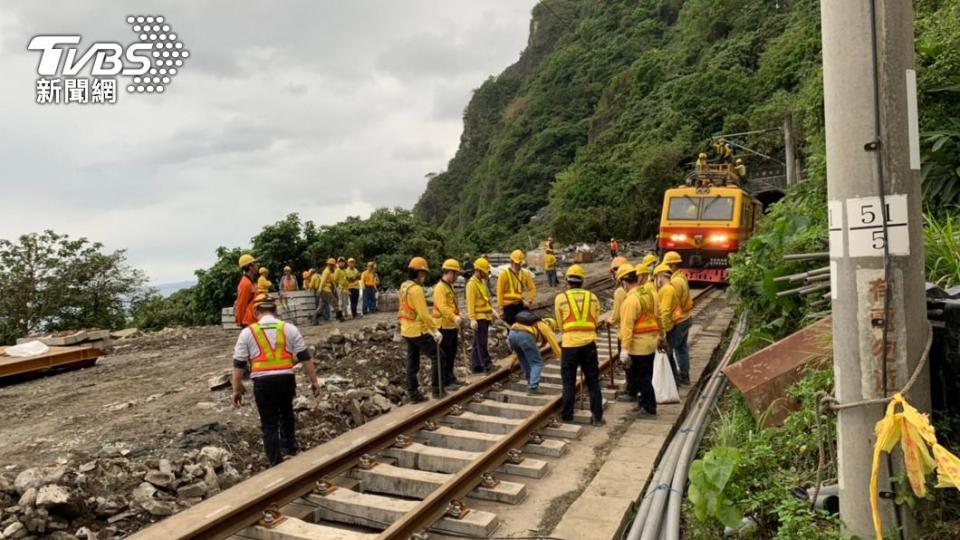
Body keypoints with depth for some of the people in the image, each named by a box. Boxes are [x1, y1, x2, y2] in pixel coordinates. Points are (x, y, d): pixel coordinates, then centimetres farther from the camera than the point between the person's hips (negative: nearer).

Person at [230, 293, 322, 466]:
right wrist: (314, 381, 8)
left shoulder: (247, 332, 2)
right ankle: (289, 450, 28)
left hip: (263, 382, -1)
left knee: (269, 424, 9)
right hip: (286, 379, 2)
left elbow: (238, 364, 1)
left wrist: (236, 388, 10)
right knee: (286, 414, 27)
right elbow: (305, 357, 3)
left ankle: (276, 464, 11)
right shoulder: (289, 328, 4)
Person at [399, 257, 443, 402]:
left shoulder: (404, 287, 10)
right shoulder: (416, 289, -20)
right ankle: (436, 389, 3)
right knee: (436, 356, 0)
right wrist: (435, 330, -20)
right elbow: (424, 313, -24)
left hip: (407, 330, 9)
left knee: (412, 362, 12)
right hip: (419, 331, -9)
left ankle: (413, 393, 16)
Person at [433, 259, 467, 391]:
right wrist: (454, 317, -40)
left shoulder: (449, 286, 16)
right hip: (444, 327, -10)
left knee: (451, 355, 17)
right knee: (444, 356, -4)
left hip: (452, 326, 10)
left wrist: (457, 317, 21)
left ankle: (450, 378, 28)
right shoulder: (440, 287, -17)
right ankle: (444, 383, 2)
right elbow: (442, 307, -30)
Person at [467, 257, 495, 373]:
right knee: (481, 342, -6)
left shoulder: (482, 282, 15)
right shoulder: (472, 283, -14)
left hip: (485, 316, 9)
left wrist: (491, 311, 20)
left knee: (478, 342, 12)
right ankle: (486, 364, -5)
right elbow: (470, 303, -19)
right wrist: (472, 319, -24)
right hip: (478, 317, -9)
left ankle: (476, 366, 16)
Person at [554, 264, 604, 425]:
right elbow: (595, 321, 11)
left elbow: (560, 323, 8)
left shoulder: (560, 298, -1)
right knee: (593, 381, 11)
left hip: (569, 344, -2)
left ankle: (567, 415, 15)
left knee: (569, 381, 10)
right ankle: (597, 416, 12)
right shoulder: (592, 297, 6)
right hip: (589, 343, 2)